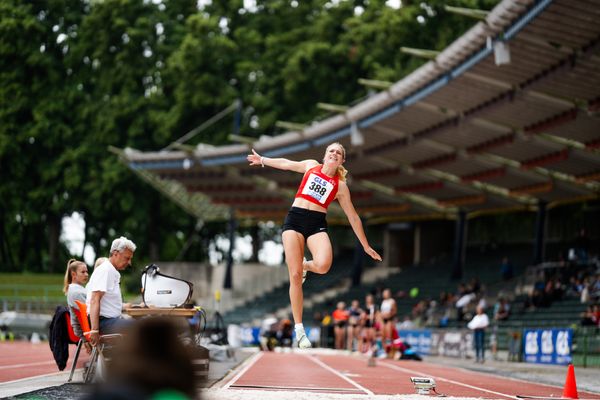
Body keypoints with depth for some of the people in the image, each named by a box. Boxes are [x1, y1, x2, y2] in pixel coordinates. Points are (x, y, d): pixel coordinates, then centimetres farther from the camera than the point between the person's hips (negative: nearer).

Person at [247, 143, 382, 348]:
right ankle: (299, 329, 1)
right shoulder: (311, 166, 14)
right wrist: (262, 160, 36)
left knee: (323, 265, -30)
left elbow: (353, 217, 14)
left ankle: (306, 266, 9)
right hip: (294, 219, 1)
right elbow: (286, 164, 29)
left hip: (317, 224, -1)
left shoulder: (340, 186, 10)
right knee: (295, 277, -7)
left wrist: (366, 246, 14)